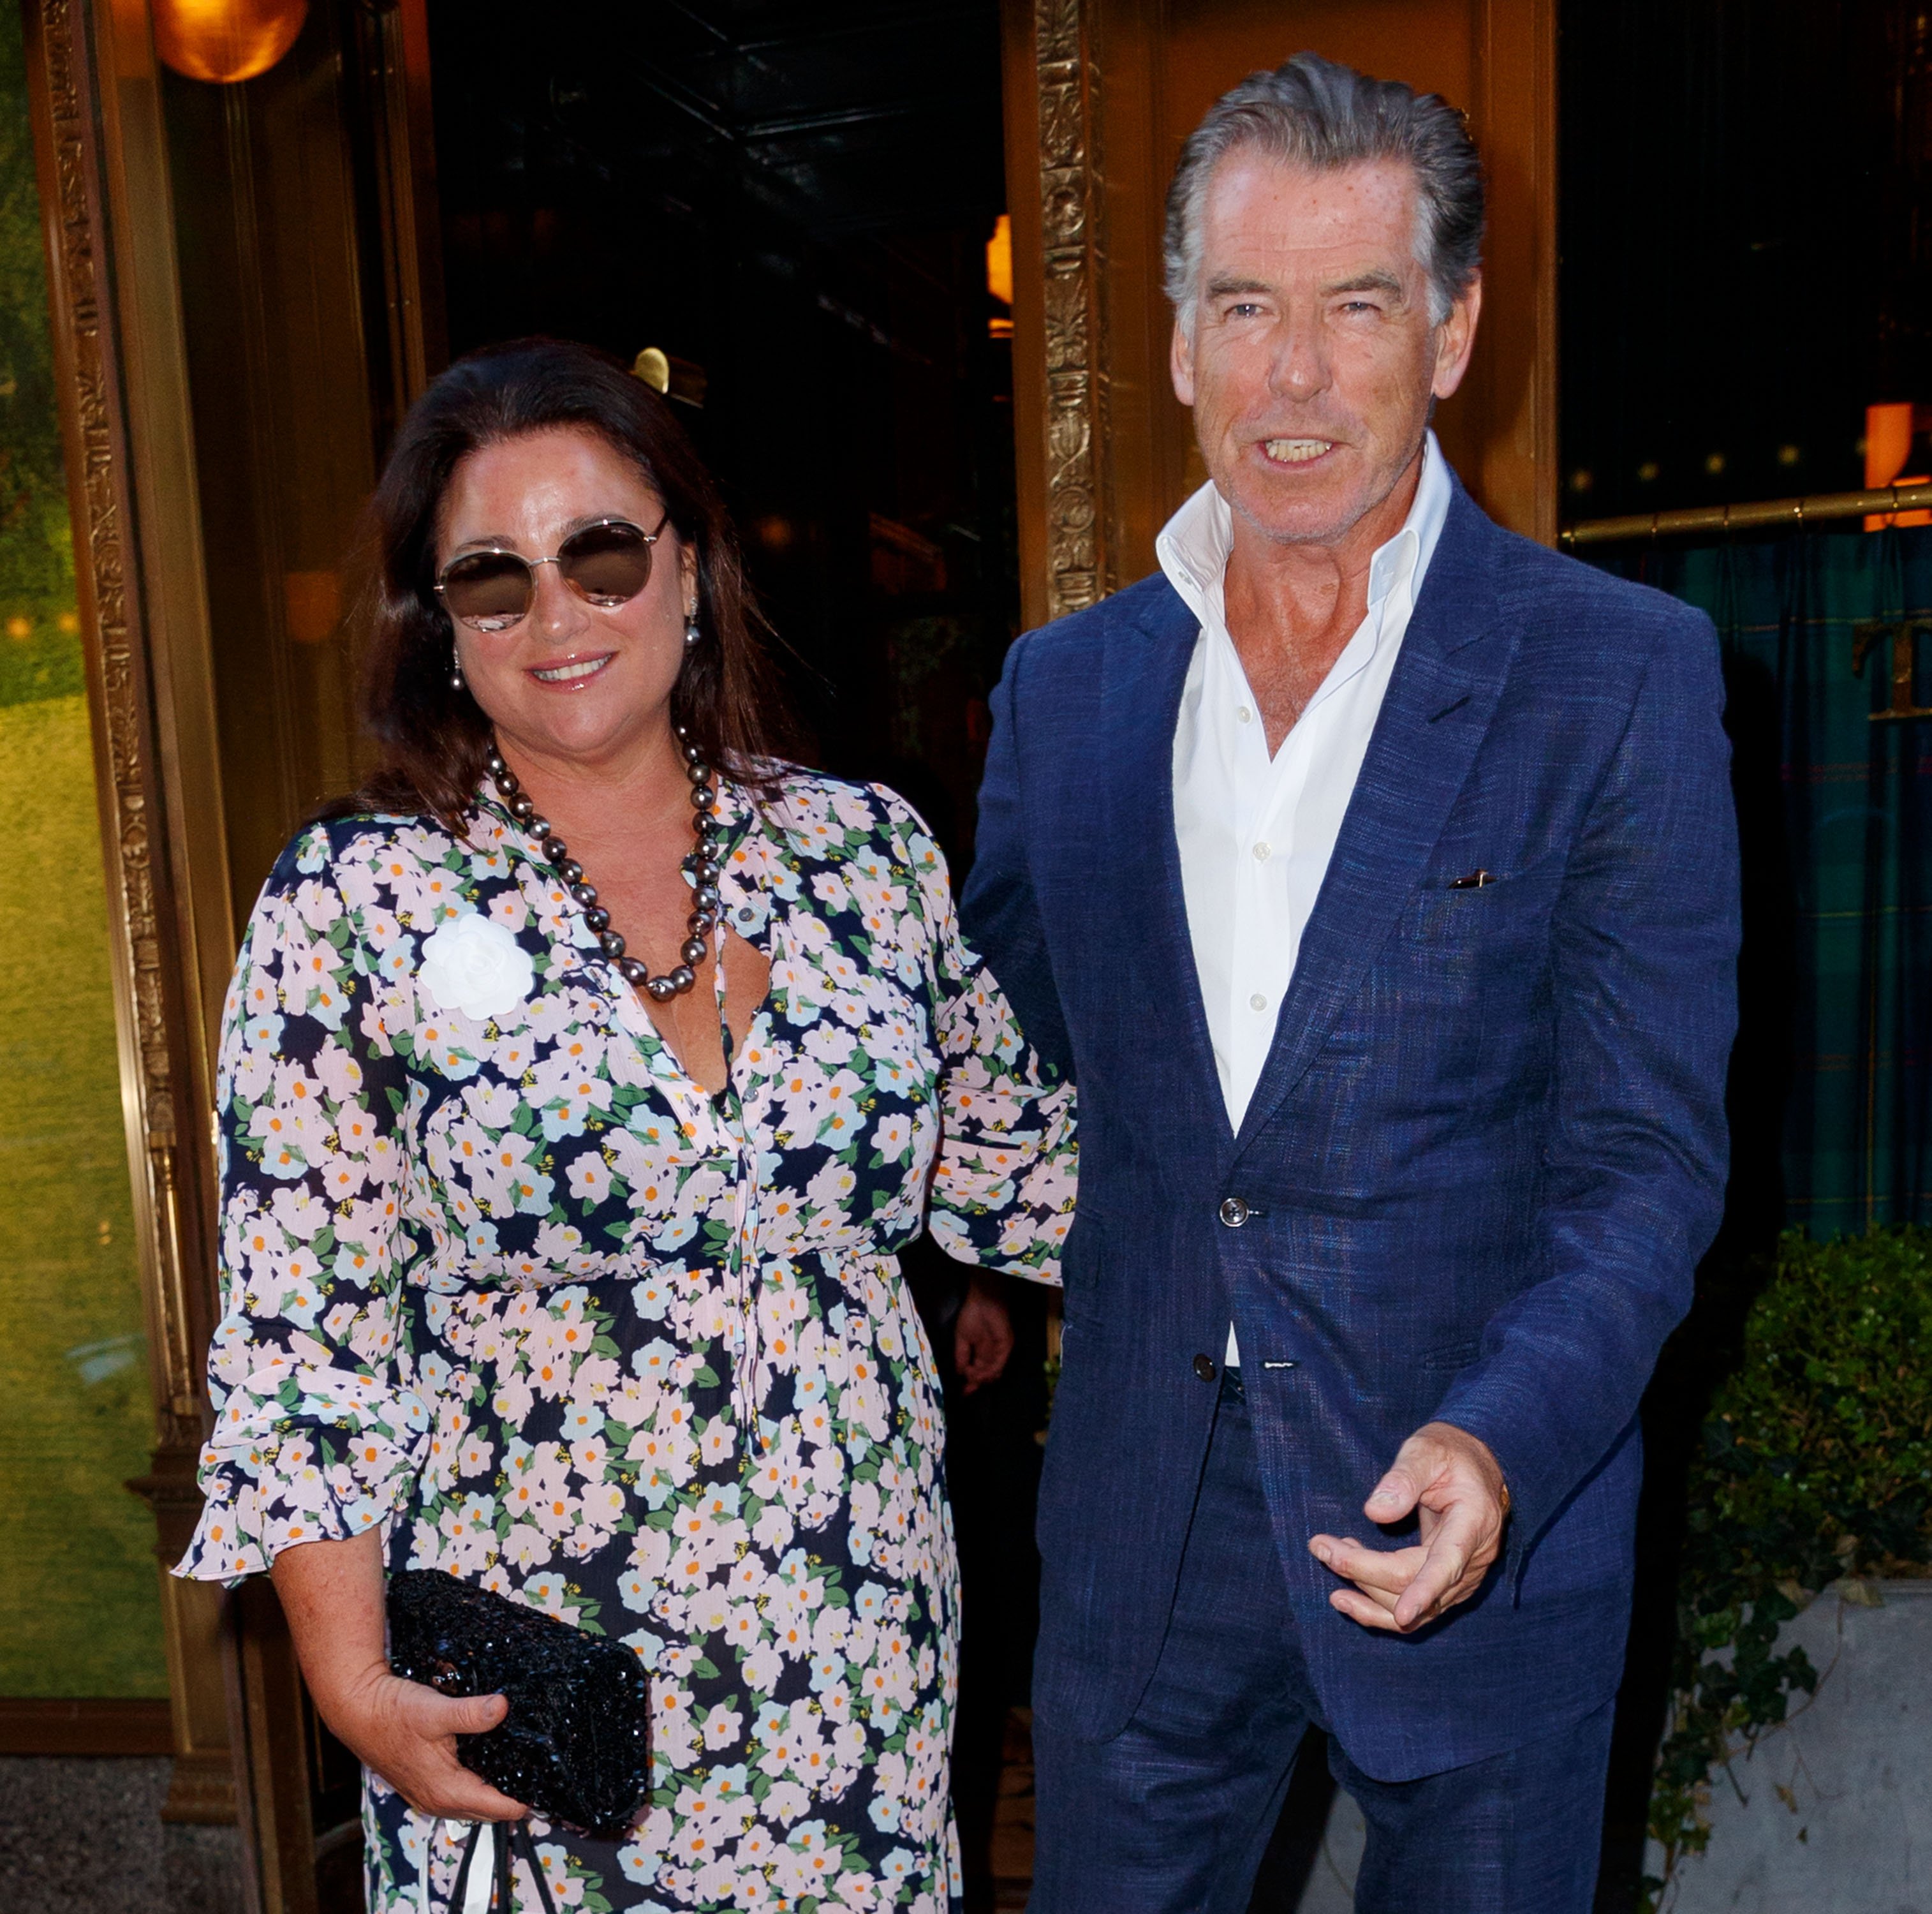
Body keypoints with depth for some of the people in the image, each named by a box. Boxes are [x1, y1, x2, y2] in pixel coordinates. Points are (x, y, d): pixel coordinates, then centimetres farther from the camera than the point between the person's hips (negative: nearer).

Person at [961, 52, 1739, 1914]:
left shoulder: (1620, 675, -8)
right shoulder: (1064, 685, 3)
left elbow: (1646, 1154, -10)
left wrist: (1500, 1443, -23)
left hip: (1479, 1535, -2)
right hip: (1138, 1539, 3)